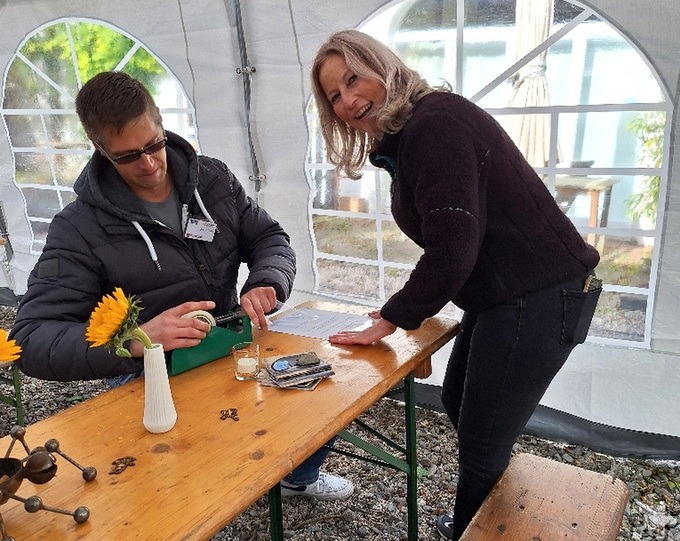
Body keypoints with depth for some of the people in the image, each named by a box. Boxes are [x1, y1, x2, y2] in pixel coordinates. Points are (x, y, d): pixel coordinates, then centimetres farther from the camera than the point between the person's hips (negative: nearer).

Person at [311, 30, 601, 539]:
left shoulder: (435, 122, -20)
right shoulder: (405, 134, 11)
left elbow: (452, 248, -24)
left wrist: (390, 320, -14)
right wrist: (412, 305, 6)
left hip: (541, 296, -11)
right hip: (500, 295, 11)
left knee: (482, 444, 1)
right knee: (459, 403, 24)